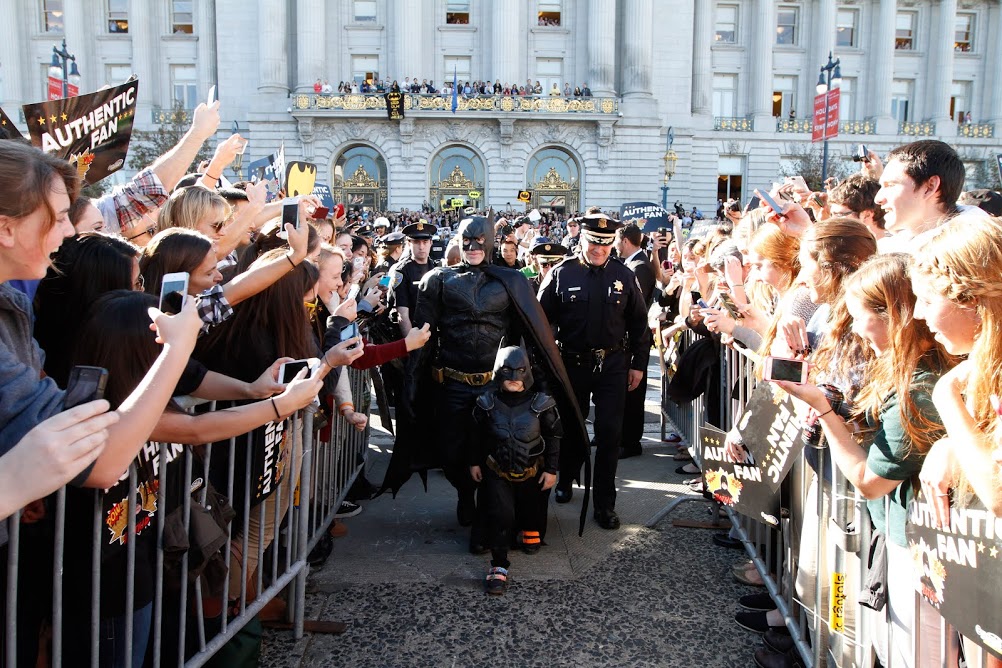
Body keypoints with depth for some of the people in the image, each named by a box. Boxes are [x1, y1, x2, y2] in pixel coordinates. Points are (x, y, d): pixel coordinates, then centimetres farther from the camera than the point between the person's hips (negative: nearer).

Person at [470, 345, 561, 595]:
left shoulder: (541, 404, -15)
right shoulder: (487, 403, -11)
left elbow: (554, 438, -5)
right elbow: (477, 435, 4)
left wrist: (551, 470, -5)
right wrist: (474, 462, 7)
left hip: (532, 472, 1)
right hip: (497, 471, -1)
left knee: (532, 509, 18)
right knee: (500, 515, -18)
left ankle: (531, 529, 55)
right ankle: (499, 565, -8)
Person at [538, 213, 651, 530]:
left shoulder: (624, 275, 1)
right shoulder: (561, 274, -4)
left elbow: (638, 323, 6)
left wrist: (638, 364, 4)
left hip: (612, 365, 0)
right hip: (572, 363, 0)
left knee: (609, 433, 0)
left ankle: (604, 503, 11)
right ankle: (565, 481, 39)